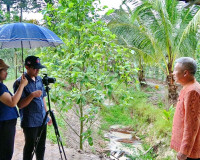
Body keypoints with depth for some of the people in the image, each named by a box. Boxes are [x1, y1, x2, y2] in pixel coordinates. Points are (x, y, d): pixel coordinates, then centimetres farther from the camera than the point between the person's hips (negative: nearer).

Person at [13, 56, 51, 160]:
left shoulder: (39, 80, 8)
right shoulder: (19, 83, -13)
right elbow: (20, 105, -16)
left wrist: (47, 115, 16)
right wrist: (32, 95, -29)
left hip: (42, 120, 6)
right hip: (30, 122, -6)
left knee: (41, 146, 15)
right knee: (30, 147, 6)